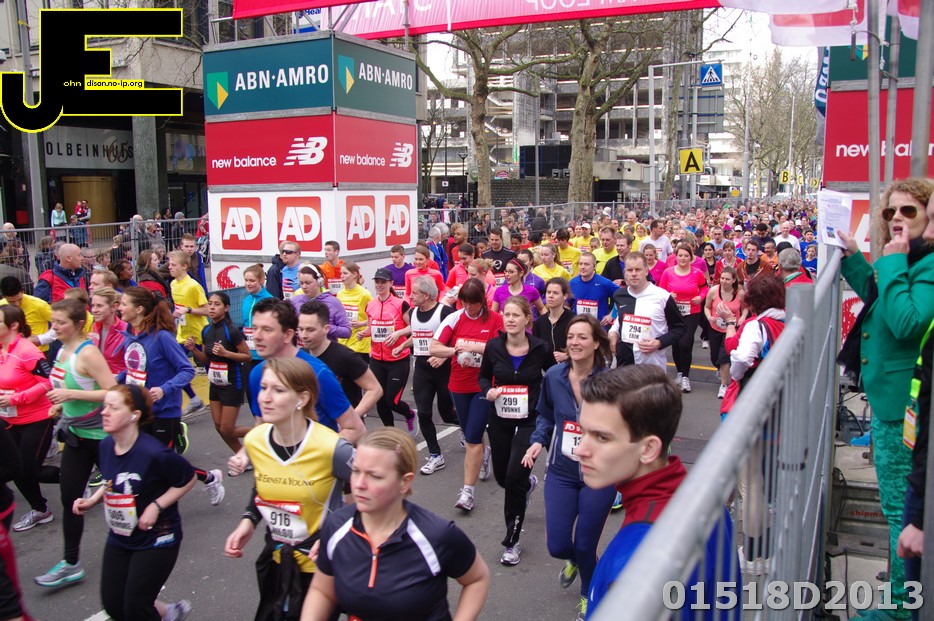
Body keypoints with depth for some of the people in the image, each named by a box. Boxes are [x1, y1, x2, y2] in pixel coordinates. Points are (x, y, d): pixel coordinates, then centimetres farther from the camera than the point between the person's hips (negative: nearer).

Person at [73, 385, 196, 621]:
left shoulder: (153, 453, -28)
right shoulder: (106, 445, -6)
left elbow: (188, 479, -15)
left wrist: (156, 506, -20)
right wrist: (91, 500, -2)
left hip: (156, 538, -7)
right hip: (119, 538, 7)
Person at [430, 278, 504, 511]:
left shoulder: (495, 319, -8)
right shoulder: (454, 319, -2)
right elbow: (433, 348, -8)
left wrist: (475, 347, -24)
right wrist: (456, 350, -25)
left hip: (484, 386, -4)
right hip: (459, 385, 4)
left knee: (473, 439, -8)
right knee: (471, 435, 19)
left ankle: (467, 492, 0)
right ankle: (484, 455, 52)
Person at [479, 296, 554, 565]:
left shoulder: (540, 349, -12)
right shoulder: (493, 347, -7)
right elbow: (483, 376, 9)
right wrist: (488, 391, -11)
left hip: (530, 421, -3)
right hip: (500, 420, 3)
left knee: (515, 478, -12)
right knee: (501, 476, 15)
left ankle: (512, 542, 6)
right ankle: (528, 482, 54)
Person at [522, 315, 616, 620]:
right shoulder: (553, 376, -5)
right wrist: (538, 441, -3)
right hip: (561, 472, 3)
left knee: (585, 546, 6)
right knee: (557, 545, 2)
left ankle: (589, 595, 41)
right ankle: (573, 560, 43)